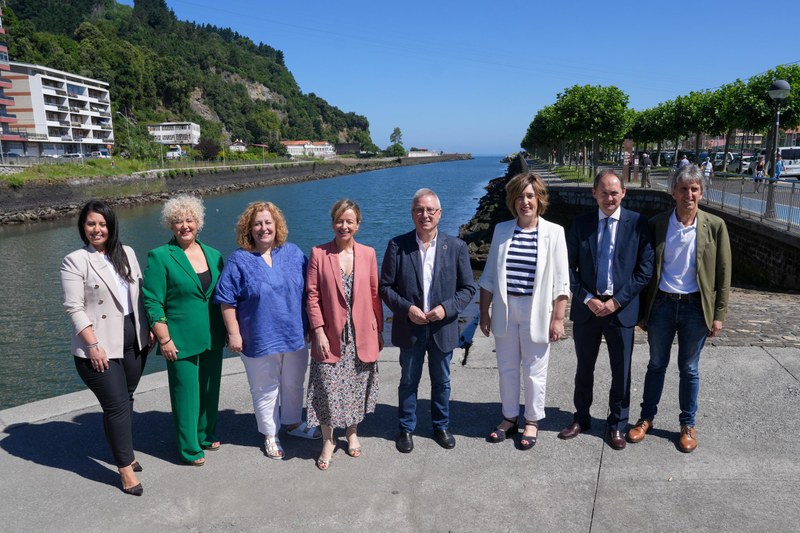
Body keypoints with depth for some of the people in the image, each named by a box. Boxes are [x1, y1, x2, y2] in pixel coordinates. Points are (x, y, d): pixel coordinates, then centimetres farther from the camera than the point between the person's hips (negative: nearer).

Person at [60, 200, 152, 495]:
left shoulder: (127, 253, 8)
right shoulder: (74, 261, -7)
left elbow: (141, 293, 12)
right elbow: (74, 308, -11)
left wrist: (150, 328, 8)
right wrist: (93, 345, -17)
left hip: (134, 341, 5)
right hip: (100, 346, -5)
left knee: (125, 399, 15)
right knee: (116, 404, -3)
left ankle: (122, 450, 33)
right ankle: (125, 467, 8)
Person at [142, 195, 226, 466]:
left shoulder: (213, 255, 7)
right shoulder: (160, 257, -8)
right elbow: (152, 302, -10)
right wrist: (164, 340, -14)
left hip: (213, 339, 5)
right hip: (181, 341, -5)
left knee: (210, 389, 16)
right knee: (186, 392, 4)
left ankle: (207, 435, 36)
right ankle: (190, 448, 20)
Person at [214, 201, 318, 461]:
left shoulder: (293, 253, 1)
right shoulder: (239, 260, -9)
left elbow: (308, 289, 9)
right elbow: (227, 302, -7)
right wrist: (233, 333, -10)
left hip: (295, 336, 4)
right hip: (260, 340, -3)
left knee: (294, 384, 20)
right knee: (266, 390, 11)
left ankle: (293, 422, 43)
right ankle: (270, 435, 31)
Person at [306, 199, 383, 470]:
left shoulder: (368, 254, 2)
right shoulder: (319, 254, -4)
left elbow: (374, 295, 5)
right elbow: (312, 296, -5)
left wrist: (379, 330, 6)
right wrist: (319, 332, -11)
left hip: (362, 337, 2)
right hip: (331, 336, -2)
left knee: (356, 388, 13)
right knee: (328, 390, 0)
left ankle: (352, 433, 36)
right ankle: (328, 441, 22)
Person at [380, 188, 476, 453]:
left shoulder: (456, 247, -4)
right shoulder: (397, 245, -7)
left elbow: (468, 288, -1)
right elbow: (385, 286, -4)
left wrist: (446, 308, -16)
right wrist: (407, 309, -18)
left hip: (442, 328, 1)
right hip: (409, 328, -1)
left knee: (441, 382, 17)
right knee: (408, 381, 14)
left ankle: (441, 426, 38)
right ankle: (407, 428, 33)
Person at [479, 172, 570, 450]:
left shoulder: (554, 232, -4)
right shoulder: (501, 230, 4)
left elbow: (560, 281, -4)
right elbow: (489, 275, 8)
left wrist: (558, 318, -7)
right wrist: (484, 312, 7)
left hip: (536, 311, -3)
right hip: (504, 309, 3)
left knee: (534, 370, 7)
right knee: (506, 367, 13)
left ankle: (532, 421, 26)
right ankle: (510, 417, 31)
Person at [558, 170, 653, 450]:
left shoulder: (637, 223, -5)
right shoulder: (580, 224, 0)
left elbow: (645, 269, -6)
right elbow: (569, 267, 2)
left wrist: (617, 301, -12)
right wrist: (587, 299, -9)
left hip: (622, 309, -1)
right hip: (586, 307, 2)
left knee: (621, 371, 11)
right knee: (584, 367, 15)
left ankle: (617, 424, 29)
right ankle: (581, 418, 33)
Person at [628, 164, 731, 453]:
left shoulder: (715, 226, -4)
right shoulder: (656, 224, -3)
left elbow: (723, 274, 0)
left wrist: (719, 315, -3)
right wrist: (643, 311, 2)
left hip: (695, 307, -1)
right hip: (661, 305, 1)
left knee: (689, 369, 11)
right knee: (656, 364, 14)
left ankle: (688, 425, 29)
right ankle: (646, 418, 29)